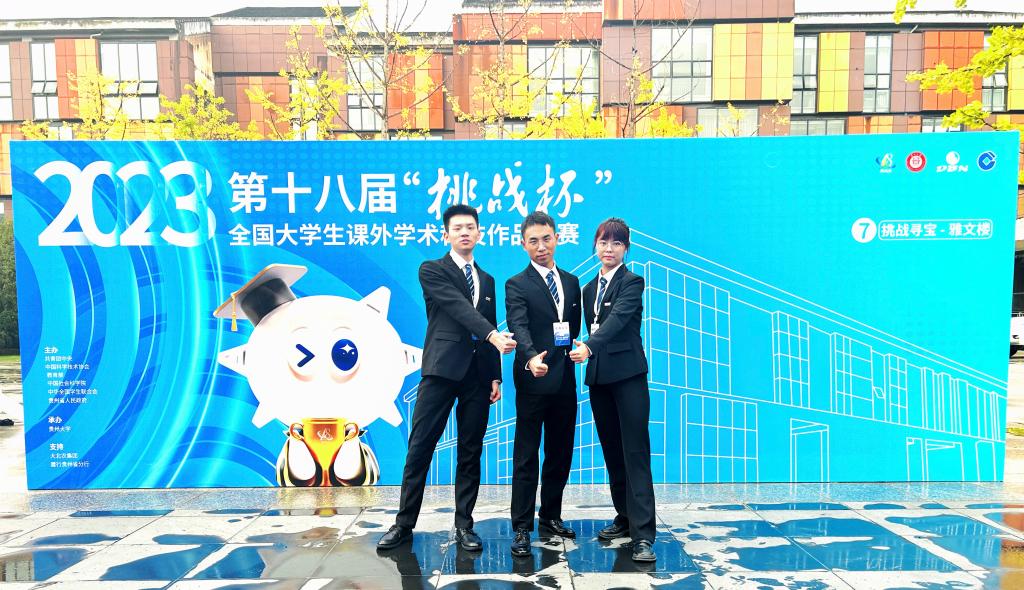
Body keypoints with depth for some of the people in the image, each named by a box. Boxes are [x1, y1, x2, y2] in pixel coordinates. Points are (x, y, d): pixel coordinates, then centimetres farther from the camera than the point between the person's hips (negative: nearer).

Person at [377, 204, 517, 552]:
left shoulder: (487, 280, 19)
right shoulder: (432, 270, 3)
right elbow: (459, 308, -14)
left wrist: (495, 376, 10)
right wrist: (494, 335, -27)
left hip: (478, 375, 5)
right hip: (442, 368, -4)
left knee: (470, 452, 8)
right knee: (420, 448, -2)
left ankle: (464, 526, 17)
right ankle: (404, 524, 11)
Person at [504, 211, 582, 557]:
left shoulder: (572, 282, 14)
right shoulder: (517, 285, -4)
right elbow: (518, 328, -20)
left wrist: (574, 352, 4)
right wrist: (531, 358, -37)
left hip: (565, 382, 6)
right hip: (533, 381, -5)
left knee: (560, 454, 14)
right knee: (526, 457, 2)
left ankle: (551, 517, 29)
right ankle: (522, 528, 11)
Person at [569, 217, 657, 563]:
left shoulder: (632, 282, -5)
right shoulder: (589, 288, 15)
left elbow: (617, 319, -22)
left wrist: (589, 347, -36)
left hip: (628, 375, -6)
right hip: (599, 378, 7)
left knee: (635, 453, -7)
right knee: (612, 452, 12)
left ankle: (642, 534, -5)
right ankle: (624, 518, 25)